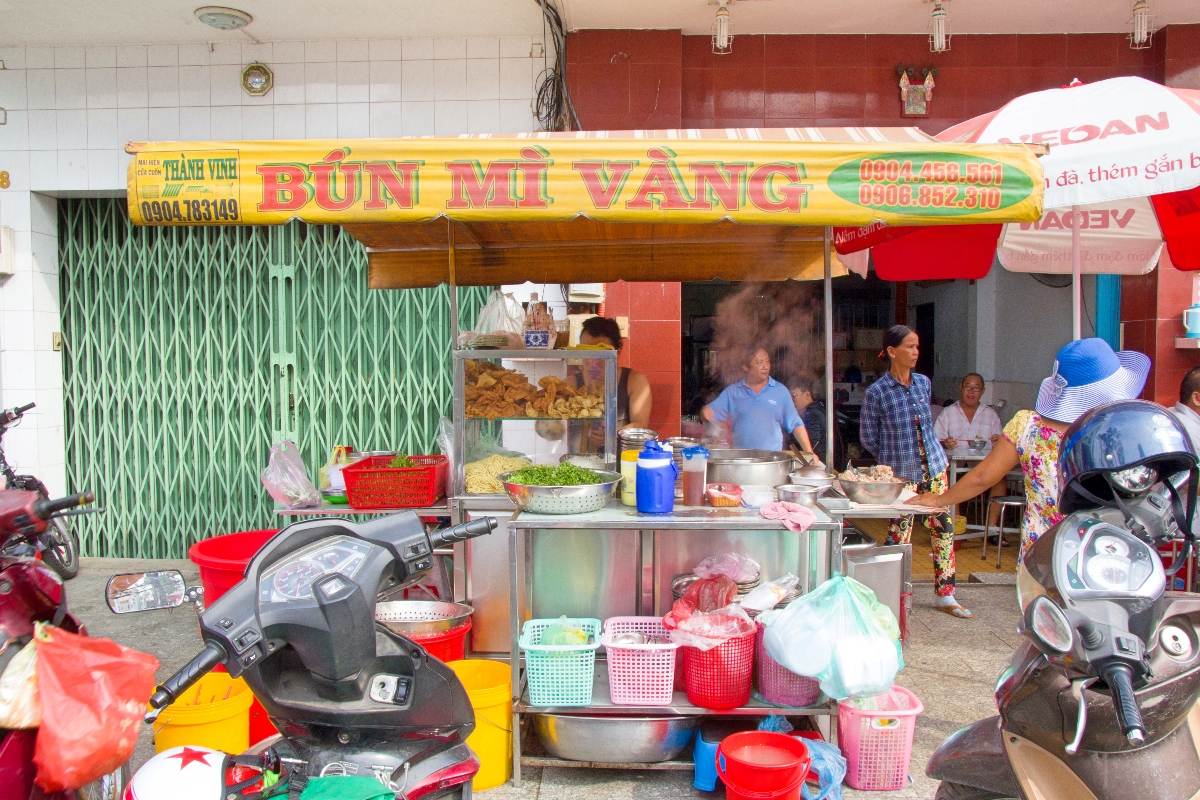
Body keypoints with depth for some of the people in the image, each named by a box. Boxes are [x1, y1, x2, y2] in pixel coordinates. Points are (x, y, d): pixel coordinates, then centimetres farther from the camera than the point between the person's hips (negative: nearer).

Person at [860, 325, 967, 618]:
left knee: (943, 528, 8)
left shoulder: (923, 383, 4)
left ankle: (945, 594, 21)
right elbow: (868, 438, -1)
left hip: (934, 465, 5)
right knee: (899, 534, 2)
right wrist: (896, 456, 5)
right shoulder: (876, 393, -12)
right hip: (901, 473, -5)